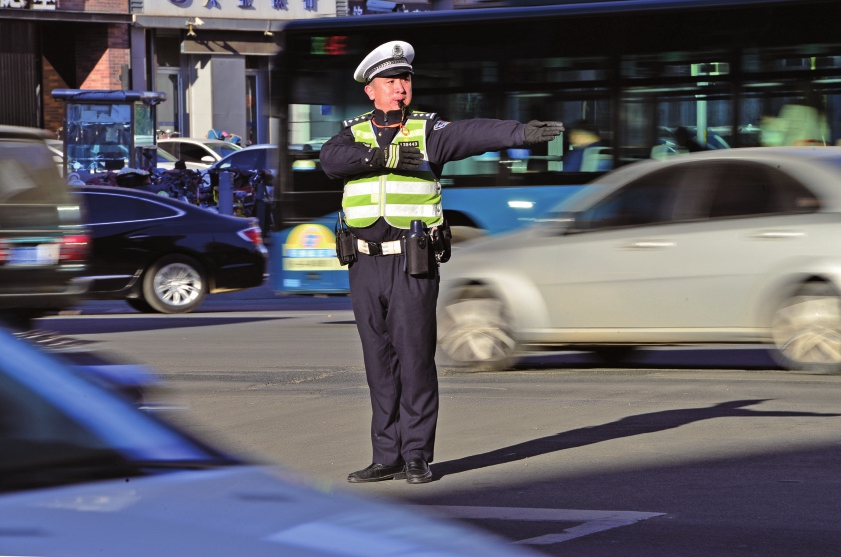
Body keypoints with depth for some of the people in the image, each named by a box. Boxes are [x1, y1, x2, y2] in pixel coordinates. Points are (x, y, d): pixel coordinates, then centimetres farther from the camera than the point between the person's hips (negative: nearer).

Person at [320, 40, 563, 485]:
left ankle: (417, 457, 1)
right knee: (379, 364, 7)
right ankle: (387, 458, 13)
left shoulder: (428, 131, 1)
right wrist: (383, 156, -24)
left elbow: (475, 134, -17)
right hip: (366, 265, 3)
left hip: (413, 264, -3)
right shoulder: (354, 133, 9)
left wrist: (522, 132, -34)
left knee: (415, 359, -5)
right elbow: (331, 159, -13)